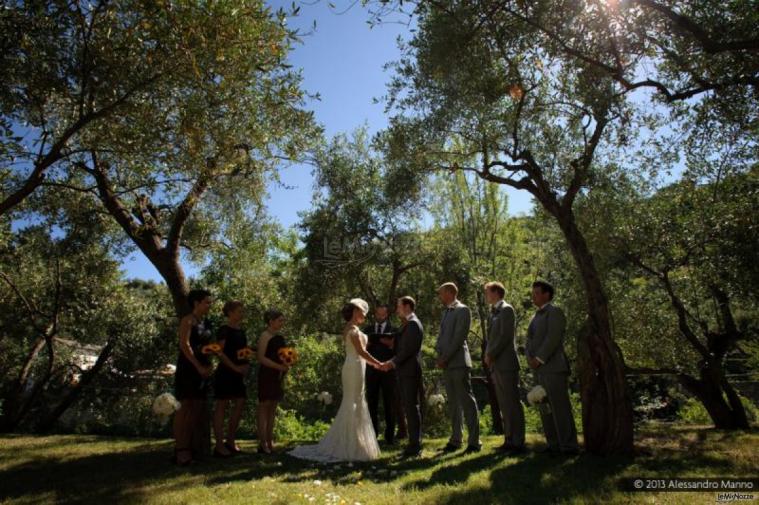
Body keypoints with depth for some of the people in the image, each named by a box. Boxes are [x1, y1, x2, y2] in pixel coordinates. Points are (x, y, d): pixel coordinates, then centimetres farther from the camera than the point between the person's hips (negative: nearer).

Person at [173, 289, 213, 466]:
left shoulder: (204, 323, 15)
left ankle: (188, 446, 16)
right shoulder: (187, 320, -7)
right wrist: (198, 366, -18)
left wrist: (209, 364, 3)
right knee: (185, 407, -6)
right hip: (188, 367, -8)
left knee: (197, 408, 8)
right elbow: (184, 345, -16)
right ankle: (179, 449, 0)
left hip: (202, 368, 8)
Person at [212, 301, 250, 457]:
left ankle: (230, 441, 17)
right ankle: (219, 445, 3)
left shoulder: (241, 331, 15)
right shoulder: (224, 330, -8)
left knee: (240, 404, 6)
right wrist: (235, 367, -19)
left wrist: (246, 366, 2)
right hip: (225, 372, -8)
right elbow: (220, 352, -16)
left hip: (238, 374, 8)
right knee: (222, 406, -3)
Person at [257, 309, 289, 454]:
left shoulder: (279, 337, 14)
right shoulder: (265, 336, -9)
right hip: (267, 374, -8)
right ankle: (262, 443, 2)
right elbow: (261, 357, -16)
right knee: (264, 406, -3)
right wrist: (279, 366, -21)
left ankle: (270, 441, 17)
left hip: (278, 375, 8)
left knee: (272, 407, 11)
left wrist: (286, 365, 4)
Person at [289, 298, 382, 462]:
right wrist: (378, 364, -14)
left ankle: (346, 444, 21)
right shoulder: (353, 328, -14)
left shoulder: (351, 328, 15)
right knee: (354, 405, -3)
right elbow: (361, 351, -20)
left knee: (352, 405, 14)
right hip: (355, 368, -9)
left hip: (354, 368, 9)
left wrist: (373, 364, 16)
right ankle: (351, 447, 4)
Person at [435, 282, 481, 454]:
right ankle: (456, 439, 20)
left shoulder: (462, 310, -7)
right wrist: (439, 356, 3)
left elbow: (459, 337, -14)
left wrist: (445, 357, -15)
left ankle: (474, 441, 4)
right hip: (447, 364, 8)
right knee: (453, 403, 12)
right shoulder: (446, 312, 17)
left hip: (458, 362, -8)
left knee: (467, 401, -3)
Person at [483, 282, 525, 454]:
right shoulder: (495, 312, 19)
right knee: (504, 405, 11)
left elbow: (505, 336, -15)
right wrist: (488, 355, 5)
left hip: (506, 363, -8)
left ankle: (518, 442, 2)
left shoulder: (506, 309, -6)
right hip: (496, 365, 8)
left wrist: (490, 355, -12)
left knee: (512, 403, -3)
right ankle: (509, 440, 18)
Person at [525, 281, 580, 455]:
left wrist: (539, 359, -16)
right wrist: (530, 358, 0)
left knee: (560, 407, -6)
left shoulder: (554, 311, -5)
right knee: (545, 409, 8)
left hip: (553, 368, -8)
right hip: (539, 370, 8)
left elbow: (553, 338, -17)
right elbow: (529, 341, 18)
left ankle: (569, 446, 0)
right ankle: (554, 445, 14)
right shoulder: (537, 316, 22)